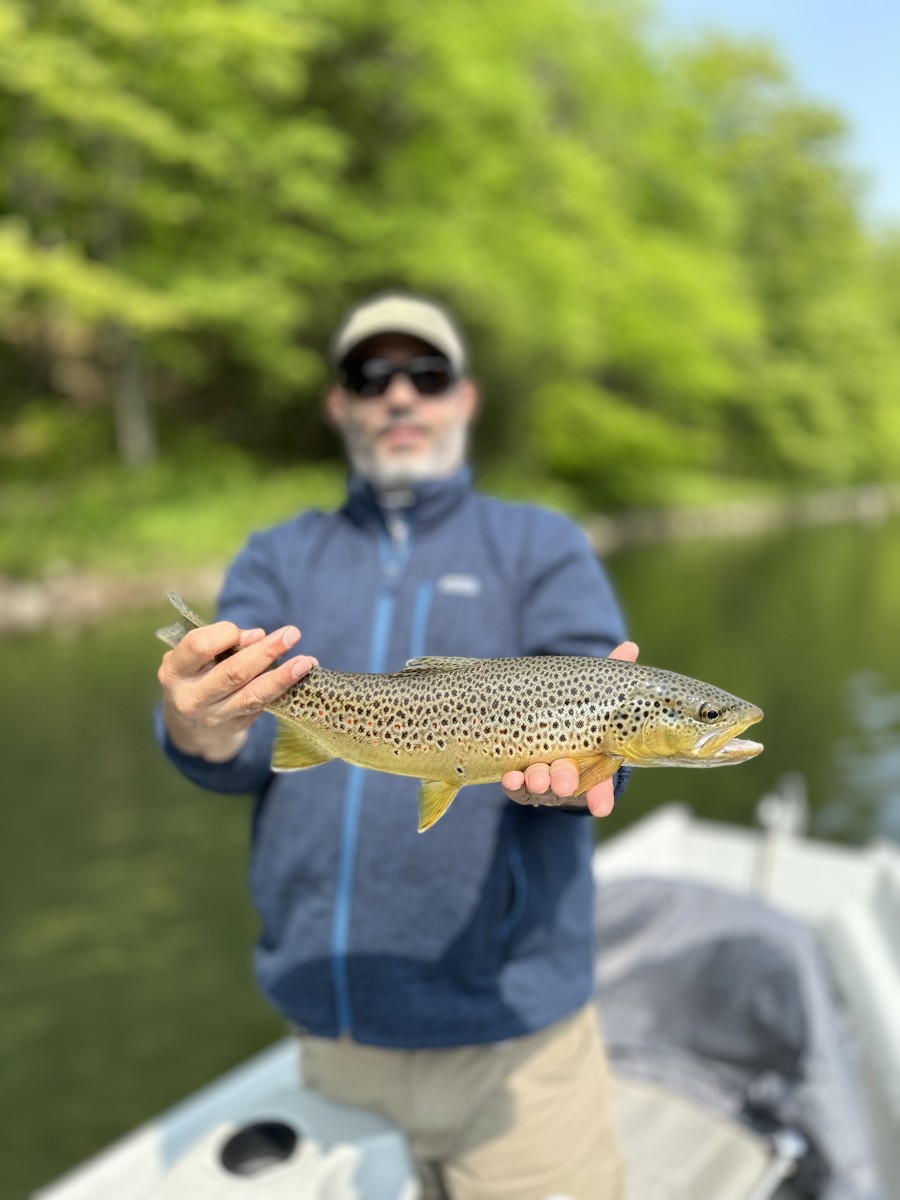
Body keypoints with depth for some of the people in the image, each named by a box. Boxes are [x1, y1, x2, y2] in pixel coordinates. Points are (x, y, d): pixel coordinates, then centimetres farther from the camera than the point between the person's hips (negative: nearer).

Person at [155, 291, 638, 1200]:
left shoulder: (540, 545, 3)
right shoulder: (277, 559, 9)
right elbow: (244, 750, -5)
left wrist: (562, 756, -34)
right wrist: (203, 731, -29)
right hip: (315, 1015, 3)